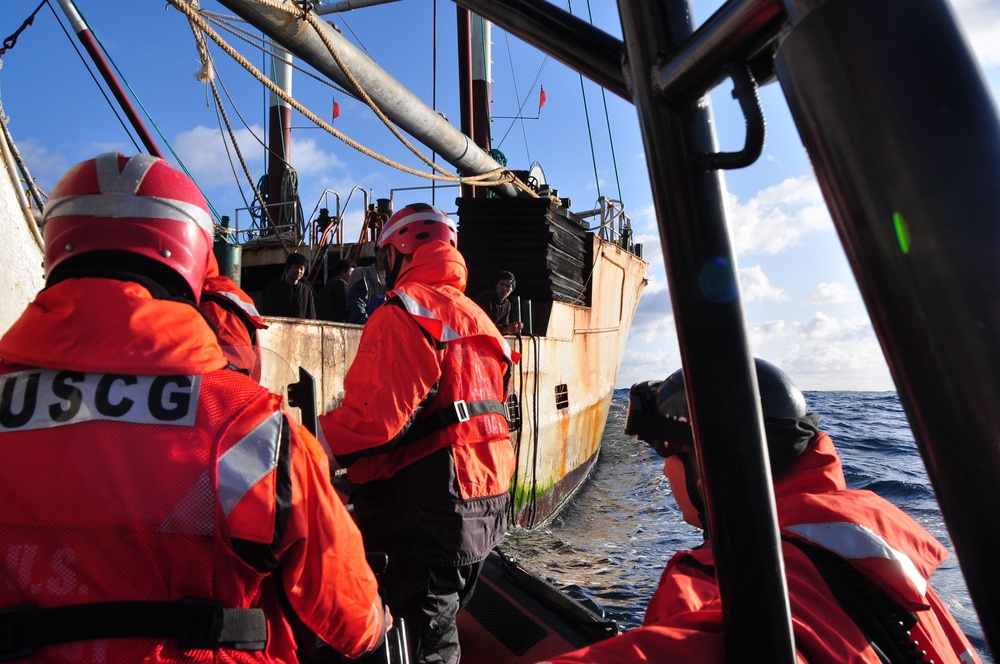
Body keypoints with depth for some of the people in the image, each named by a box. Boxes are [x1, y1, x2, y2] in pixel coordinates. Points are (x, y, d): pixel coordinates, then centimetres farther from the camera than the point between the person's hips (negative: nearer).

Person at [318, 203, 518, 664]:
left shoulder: (404, 313, -12)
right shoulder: (475, 317, 16)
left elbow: (375, 415, -23)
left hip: (432, 505, -9)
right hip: (488, 501, 9)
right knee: (443, 625, 23)